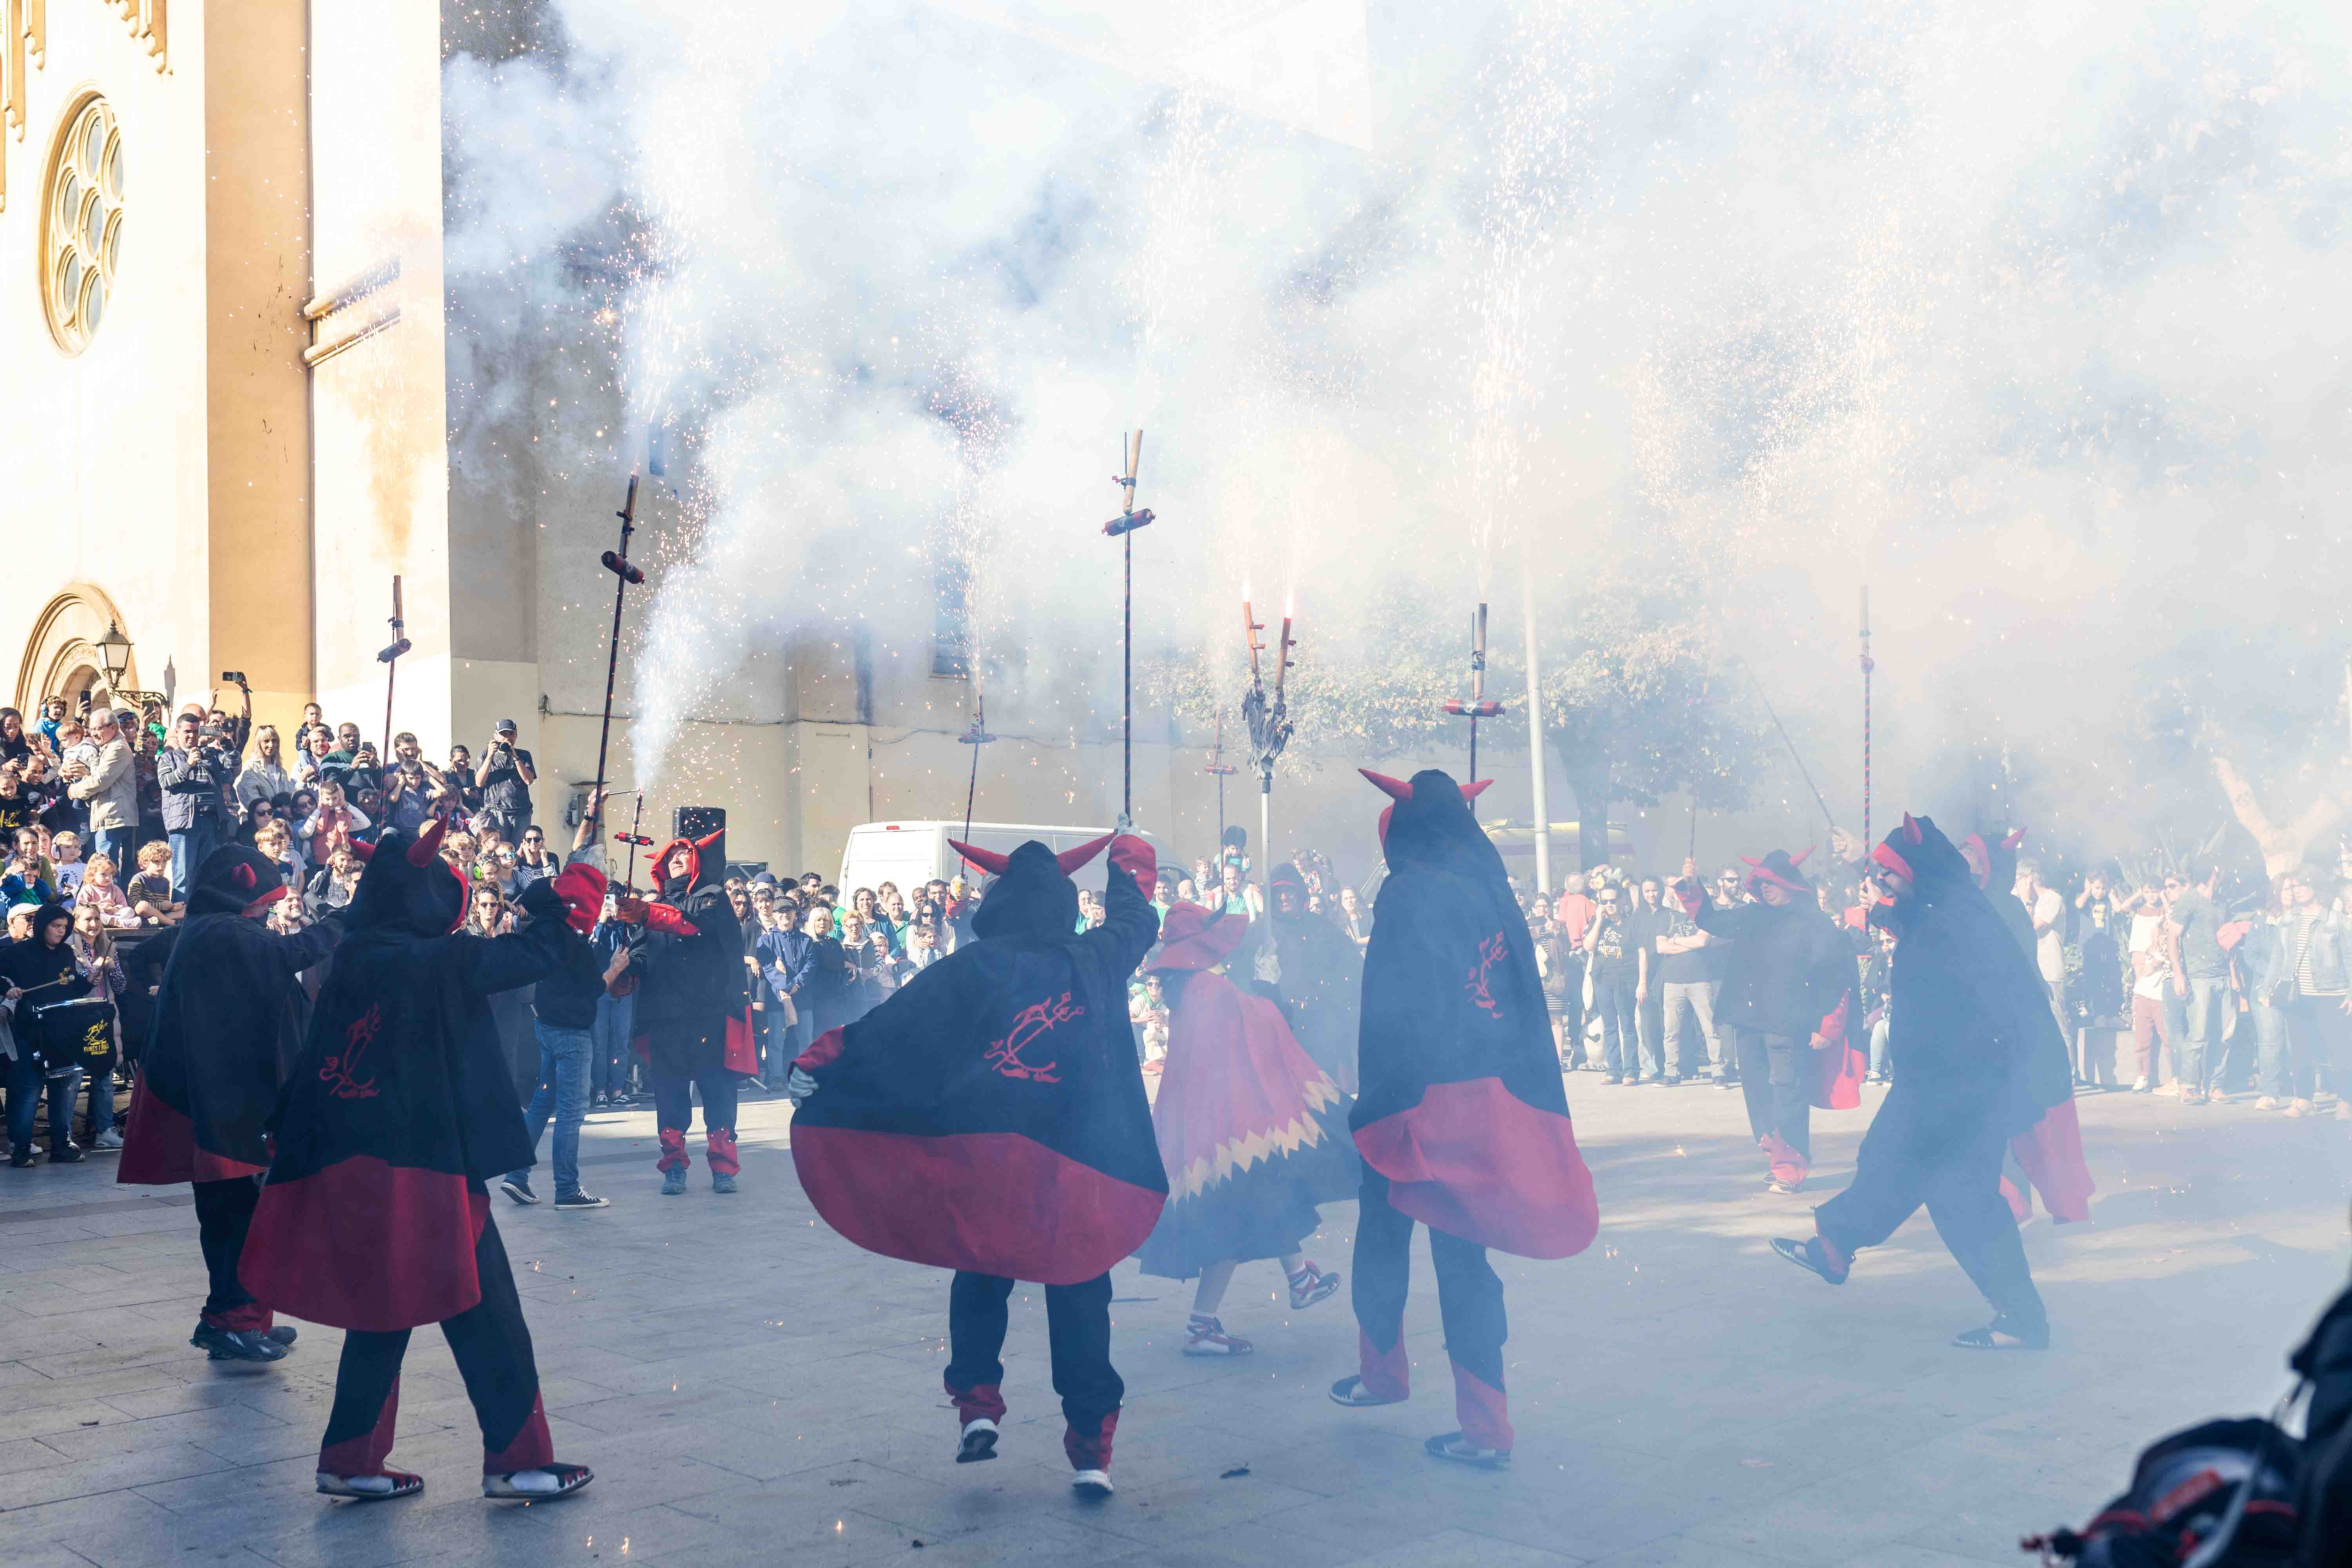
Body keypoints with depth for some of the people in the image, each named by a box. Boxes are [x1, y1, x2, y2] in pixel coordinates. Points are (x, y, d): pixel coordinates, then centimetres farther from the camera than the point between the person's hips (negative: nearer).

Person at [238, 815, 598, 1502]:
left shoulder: (351, 961, 6)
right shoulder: (440, 960, -15)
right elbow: (532, 956, -7)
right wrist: (552, 914, 12)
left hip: (354, 1170, 7)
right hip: (425, 1167, -7)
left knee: (383, 1311, 18)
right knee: (483, 1310, 3)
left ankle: (350, 1460, 24)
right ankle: (516, 1460, 8)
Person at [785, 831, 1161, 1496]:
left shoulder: (971, 968, -3)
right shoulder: (1097, 960, 5)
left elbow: (889, 1026, -4)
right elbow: (1135, 920, 26)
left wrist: (817, 1064, 3)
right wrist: (1130, 862, 44)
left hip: (984, 1156, -1)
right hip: (1079, 1161, 1)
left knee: (981, 1276, 20)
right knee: (1079, 1292, 9)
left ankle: (977, 1402, 10)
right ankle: (1091, 1444, 8)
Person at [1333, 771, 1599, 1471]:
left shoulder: (1407, 894, -10)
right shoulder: (1493, 890, 8)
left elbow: (1392, 1012, -15)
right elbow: (1528, 1000, 9)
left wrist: (1372, 1102, -8)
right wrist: (1536, 1101, 14)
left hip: (1421, 1098, -6)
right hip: (1494, 1099, 6)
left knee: (1382, 1233, 16)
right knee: (1463, 1254, 9)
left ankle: (1382, 1372, 31)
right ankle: (1485, 1428, 7)